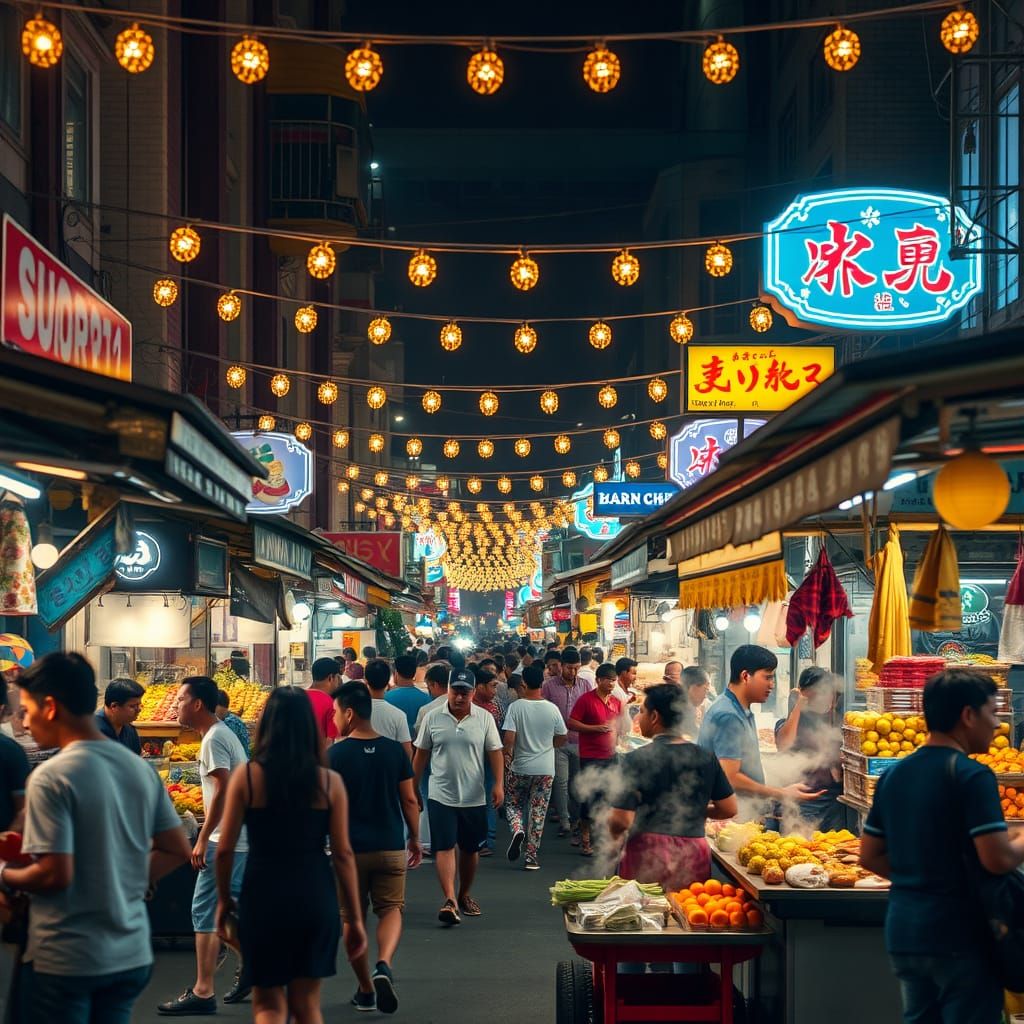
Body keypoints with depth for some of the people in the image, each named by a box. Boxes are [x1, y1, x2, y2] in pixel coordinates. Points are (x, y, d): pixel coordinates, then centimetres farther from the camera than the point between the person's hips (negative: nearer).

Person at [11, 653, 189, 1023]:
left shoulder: (51, 777, -17)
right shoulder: (140, 769, 4)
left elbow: (55, 874, -20)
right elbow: (177, 850, 9)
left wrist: (5, 875, -3)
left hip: (64, 961, -6)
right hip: (130, 955, 6)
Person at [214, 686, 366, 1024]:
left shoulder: (246, 776, -6)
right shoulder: (329, 782, -3)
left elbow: (224, 849, -4)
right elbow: (343, 854, -1)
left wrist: (224, 899, 12)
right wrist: (355, 918, 7)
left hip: (263, 897, -1)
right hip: (315, 898, 1)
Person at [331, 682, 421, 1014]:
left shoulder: (336, 755, -9)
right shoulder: (395, 750, 0)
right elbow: (409, 800, 4)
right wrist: (415, 840, 16)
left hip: (350, 849, -2)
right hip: (390, 846, 2)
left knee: (353, 918, 12)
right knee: (391, 909, 10)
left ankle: (366, 990, 17)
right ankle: (384, 966, -17)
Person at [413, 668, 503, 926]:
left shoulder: (485, 718, -1)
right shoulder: (433, 718, -1)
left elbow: (495, 753, 0)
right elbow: (421, 755, 7)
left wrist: (499, 784, -11)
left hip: (474, 797, 1)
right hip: (441, 796, -1)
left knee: (471, 848, 12)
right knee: (444, 847, -11)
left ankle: (464, 895, 30)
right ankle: (450, 901, -17)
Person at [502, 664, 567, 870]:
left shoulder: (516, 707, -11)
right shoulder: (552, 709, -5)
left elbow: (509, 739, -16)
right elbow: (561, 739, 4)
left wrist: (507, 757, 1)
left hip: (520, 768, -1)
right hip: (545, 769, 1)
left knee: (513, 804, 18)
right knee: (538, 812, 9)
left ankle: (517, 829, -12)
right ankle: (531, 857, 8)